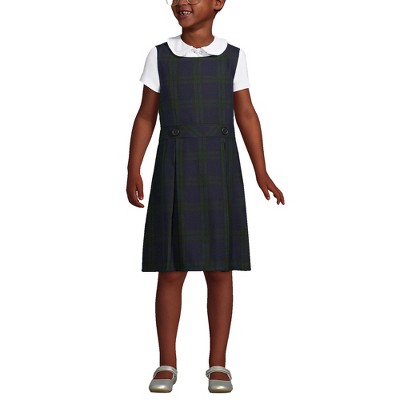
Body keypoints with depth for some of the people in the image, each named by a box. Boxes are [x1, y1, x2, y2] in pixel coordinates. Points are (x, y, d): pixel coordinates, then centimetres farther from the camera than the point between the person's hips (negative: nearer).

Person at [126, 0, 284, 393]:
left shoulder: (232, 57, 4)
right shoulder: (160, 56, 3)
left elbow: (247, 116, 6)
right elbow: (146, 117, 4)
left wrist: (262, 174, -4)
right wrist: (133, 172, -7)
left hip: (220, 173, 0)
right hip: (174, 173, 0)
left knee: (220, 270, 2)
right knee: (171, 271, 1)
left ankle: (218, 364, 13)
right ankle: (167, 364, 13)